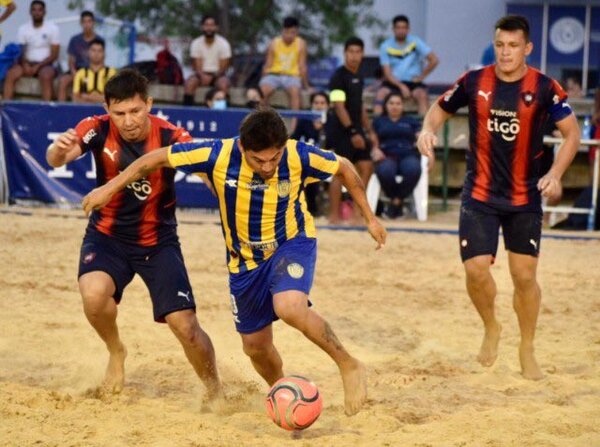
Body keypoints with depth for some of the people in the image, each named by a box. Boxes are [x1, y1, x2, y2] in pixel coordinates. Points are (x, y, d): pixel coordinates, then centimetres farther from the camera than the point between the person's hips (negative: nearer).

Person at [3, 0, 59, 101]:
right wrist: (25, 64, -19)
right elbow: (20, 52, 3)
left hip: (45, 64, -3)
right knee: (11, 74, -27)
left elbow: (54, 55, -5)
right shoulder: (23, 29, 8)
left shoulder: (53, 28, -1)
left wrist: (37, 66, -17)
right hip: (27, 63, 3)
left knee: (46, 75, -38)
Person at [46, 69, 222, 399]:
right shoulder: (98, 130, -17)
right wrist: (59, 151, -56)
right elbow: (56, 160, -31)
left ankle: (215, 391, 21)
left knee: (185, 325, -7)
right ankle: (116, 352, 5)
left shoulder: (170, 137, -20)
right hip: (108, 235, 1)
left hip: (158, 240, 0)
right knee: (94, 294, -28)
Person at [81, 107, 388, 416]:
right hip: (245, 259, 3)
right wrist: (110, 188, -11)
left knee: (290, 308, -33)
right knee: (255, 347, 11)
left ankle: (349, 366, -13)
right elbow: (158, 158, -14)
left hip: (292, 243, -3)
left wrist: (370, 218, -1)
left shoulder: (300, 156, -27)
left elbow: (343, 168, -7)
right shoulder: (218, 156, -27)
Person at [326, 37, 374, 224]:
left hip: (356, 130, 9)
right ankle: (334, 215, -3)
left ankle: (356, 208, 15)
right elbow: (339, 106, -18)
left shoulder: (358, 78, 15)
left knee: (366, 167, 6)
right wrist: (352, 132, -22)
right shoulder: (339, 76, -11)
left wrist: (368, 130, 19)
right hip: (341, 131, -9)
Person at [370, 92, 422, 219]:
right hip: (387, 156, -1)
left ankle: (397, 200, -19)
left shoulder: (411, 122, 27)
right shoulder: (378, 121, 26)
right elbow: (374, 142, 14)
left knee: (413, 170, -38)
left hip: (408, 155, 1)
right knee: (385, 171, -40)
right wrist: (375, 150, -9)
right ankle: (393, 198, -12)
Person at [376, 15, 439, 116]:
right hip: (394, 82, 0)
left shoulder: (415, 42, -1)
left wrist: (421, 76, -6)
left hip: (413, 82, 0)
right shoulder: (386, 46, -1)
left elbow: (434, 60, -5)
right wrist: (401, 86, -19)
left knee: (422, 95, -32)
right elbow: (387, 73, -5)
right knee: (381, 94, -30)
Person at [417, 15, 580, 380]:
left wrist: (555, 175, -19)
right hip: (480, 195, 1)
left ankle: (527, 350, 21)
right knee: (476, 269, -9)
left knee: (525, 275, 1)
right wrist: (429, 129, -11)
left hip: (525, 199, -1)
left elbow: (572, 132, -5)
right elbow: (441, 108, 11)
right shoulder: (474, 82, -4)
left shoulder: (544, 88, -9)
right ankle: (492, 328, 21)